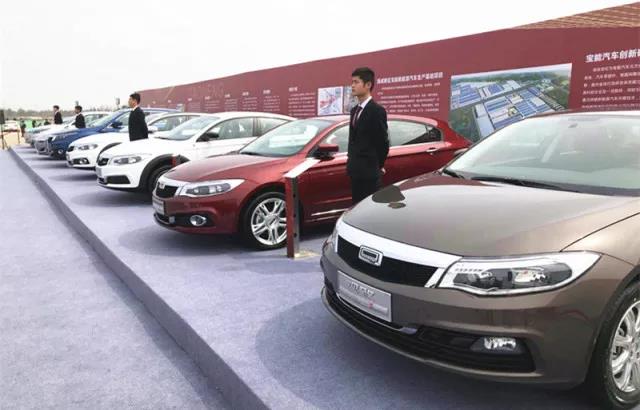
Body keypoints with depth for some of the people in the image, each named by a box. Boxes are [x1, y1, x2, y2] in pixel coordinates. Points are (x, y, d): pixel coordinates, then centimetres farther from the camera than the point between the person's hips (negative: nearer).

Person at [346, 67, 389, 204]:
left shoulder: (377, 110, -11)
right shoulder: (354, 110, 15)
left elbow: (382, 141, -10)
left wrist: (379, 166, -2)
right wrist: (351, 162, 13)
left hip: (369, 172, -8)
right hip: (355, 171, 8)